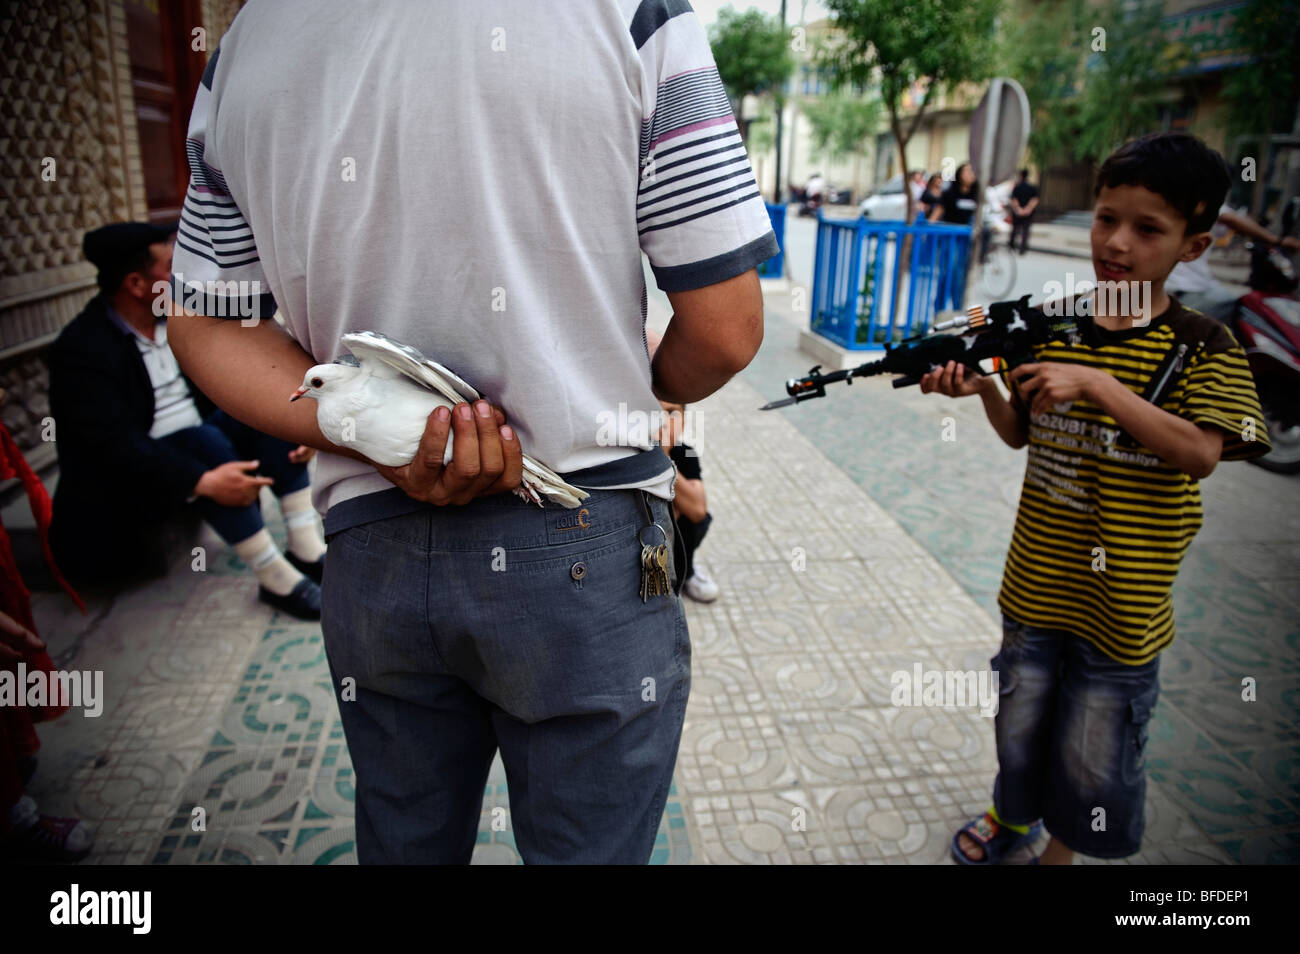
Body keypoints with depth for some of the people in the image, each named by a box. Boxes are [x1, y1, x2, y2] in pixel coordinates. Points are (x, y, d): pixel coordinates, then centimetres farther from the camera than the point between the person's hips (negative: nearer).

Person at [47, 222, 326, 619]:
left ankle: (307, 550, -18)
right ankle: (275, 580, -30)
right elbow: (114, 447, -29)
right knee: (205, 441, -33)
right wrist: (203, 481, -39)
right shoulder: (82, 351, -19)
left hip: (199, 440, 7)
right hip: (129, 481, -7)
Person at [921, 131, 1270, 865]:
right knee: (1020, 723, 22)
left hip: (1123, 601, -3)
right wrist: (982, 388, -12)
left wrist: (1096, 382, -30)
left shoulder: (1203, 348, -10)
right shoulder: (1053, 326, 1)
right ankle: (1014, 816, 50)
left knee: (1096, 752, 14)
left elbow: (1200, 453, -25)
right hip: (1036, 582, 4)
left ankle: (1063, 848, 42)